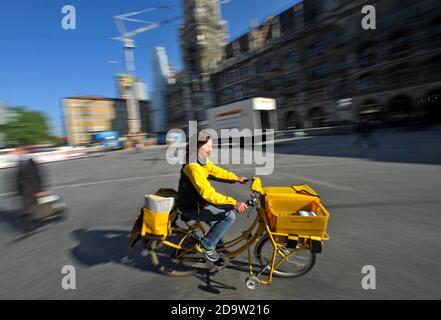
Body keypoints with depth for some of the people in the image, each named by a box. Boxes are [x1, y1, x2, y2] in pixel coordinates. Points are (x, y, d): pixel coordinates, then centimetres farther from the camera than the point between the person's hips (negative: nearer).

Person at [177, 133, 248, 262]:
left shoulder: (202, 160, 3)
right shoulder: (193, 166, -28)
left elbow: (216, 171, 11)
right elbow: (207, 193, -34)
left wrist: (236, 178, 2)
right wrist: (234, 202, -37)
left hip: (198, 200, 10)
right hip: (192, 208, -9)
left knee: (229, 207, 19)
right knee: (229, 216, -17)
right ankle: (206, 246, -2)